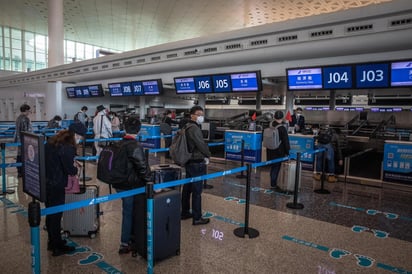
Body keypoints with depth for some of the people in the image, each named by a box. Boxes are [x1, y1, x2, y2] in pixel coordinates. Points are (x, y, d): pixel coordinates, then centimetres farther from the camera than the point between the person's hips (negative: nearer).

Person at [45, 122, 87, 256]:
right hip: (56, 186, -9)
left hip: (45, 183, 9)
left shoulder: (53, 141, 6)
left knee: (50, 213, 21)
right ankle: (57, 247, 20)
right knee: (56, 215, 5)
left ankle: (52, 241, 38)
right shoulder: (67, 148, -22)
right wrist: (75, 168, 2)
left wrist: (72, 162, 9)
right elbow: (70, 170, -19)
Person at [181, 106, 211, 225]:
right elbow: (201, 144, -21)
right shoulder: (194, 128, -18)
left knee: (187, 188, 16)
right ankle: (197, 218, 3)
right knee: (197, 191, -4)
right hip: (196, 164, -10)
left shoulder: (187, 127, 13)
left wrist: (203, 155, 9)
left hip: (189, 162, 10)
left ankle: (185, 213, 27)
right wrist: (207, 155, -3)